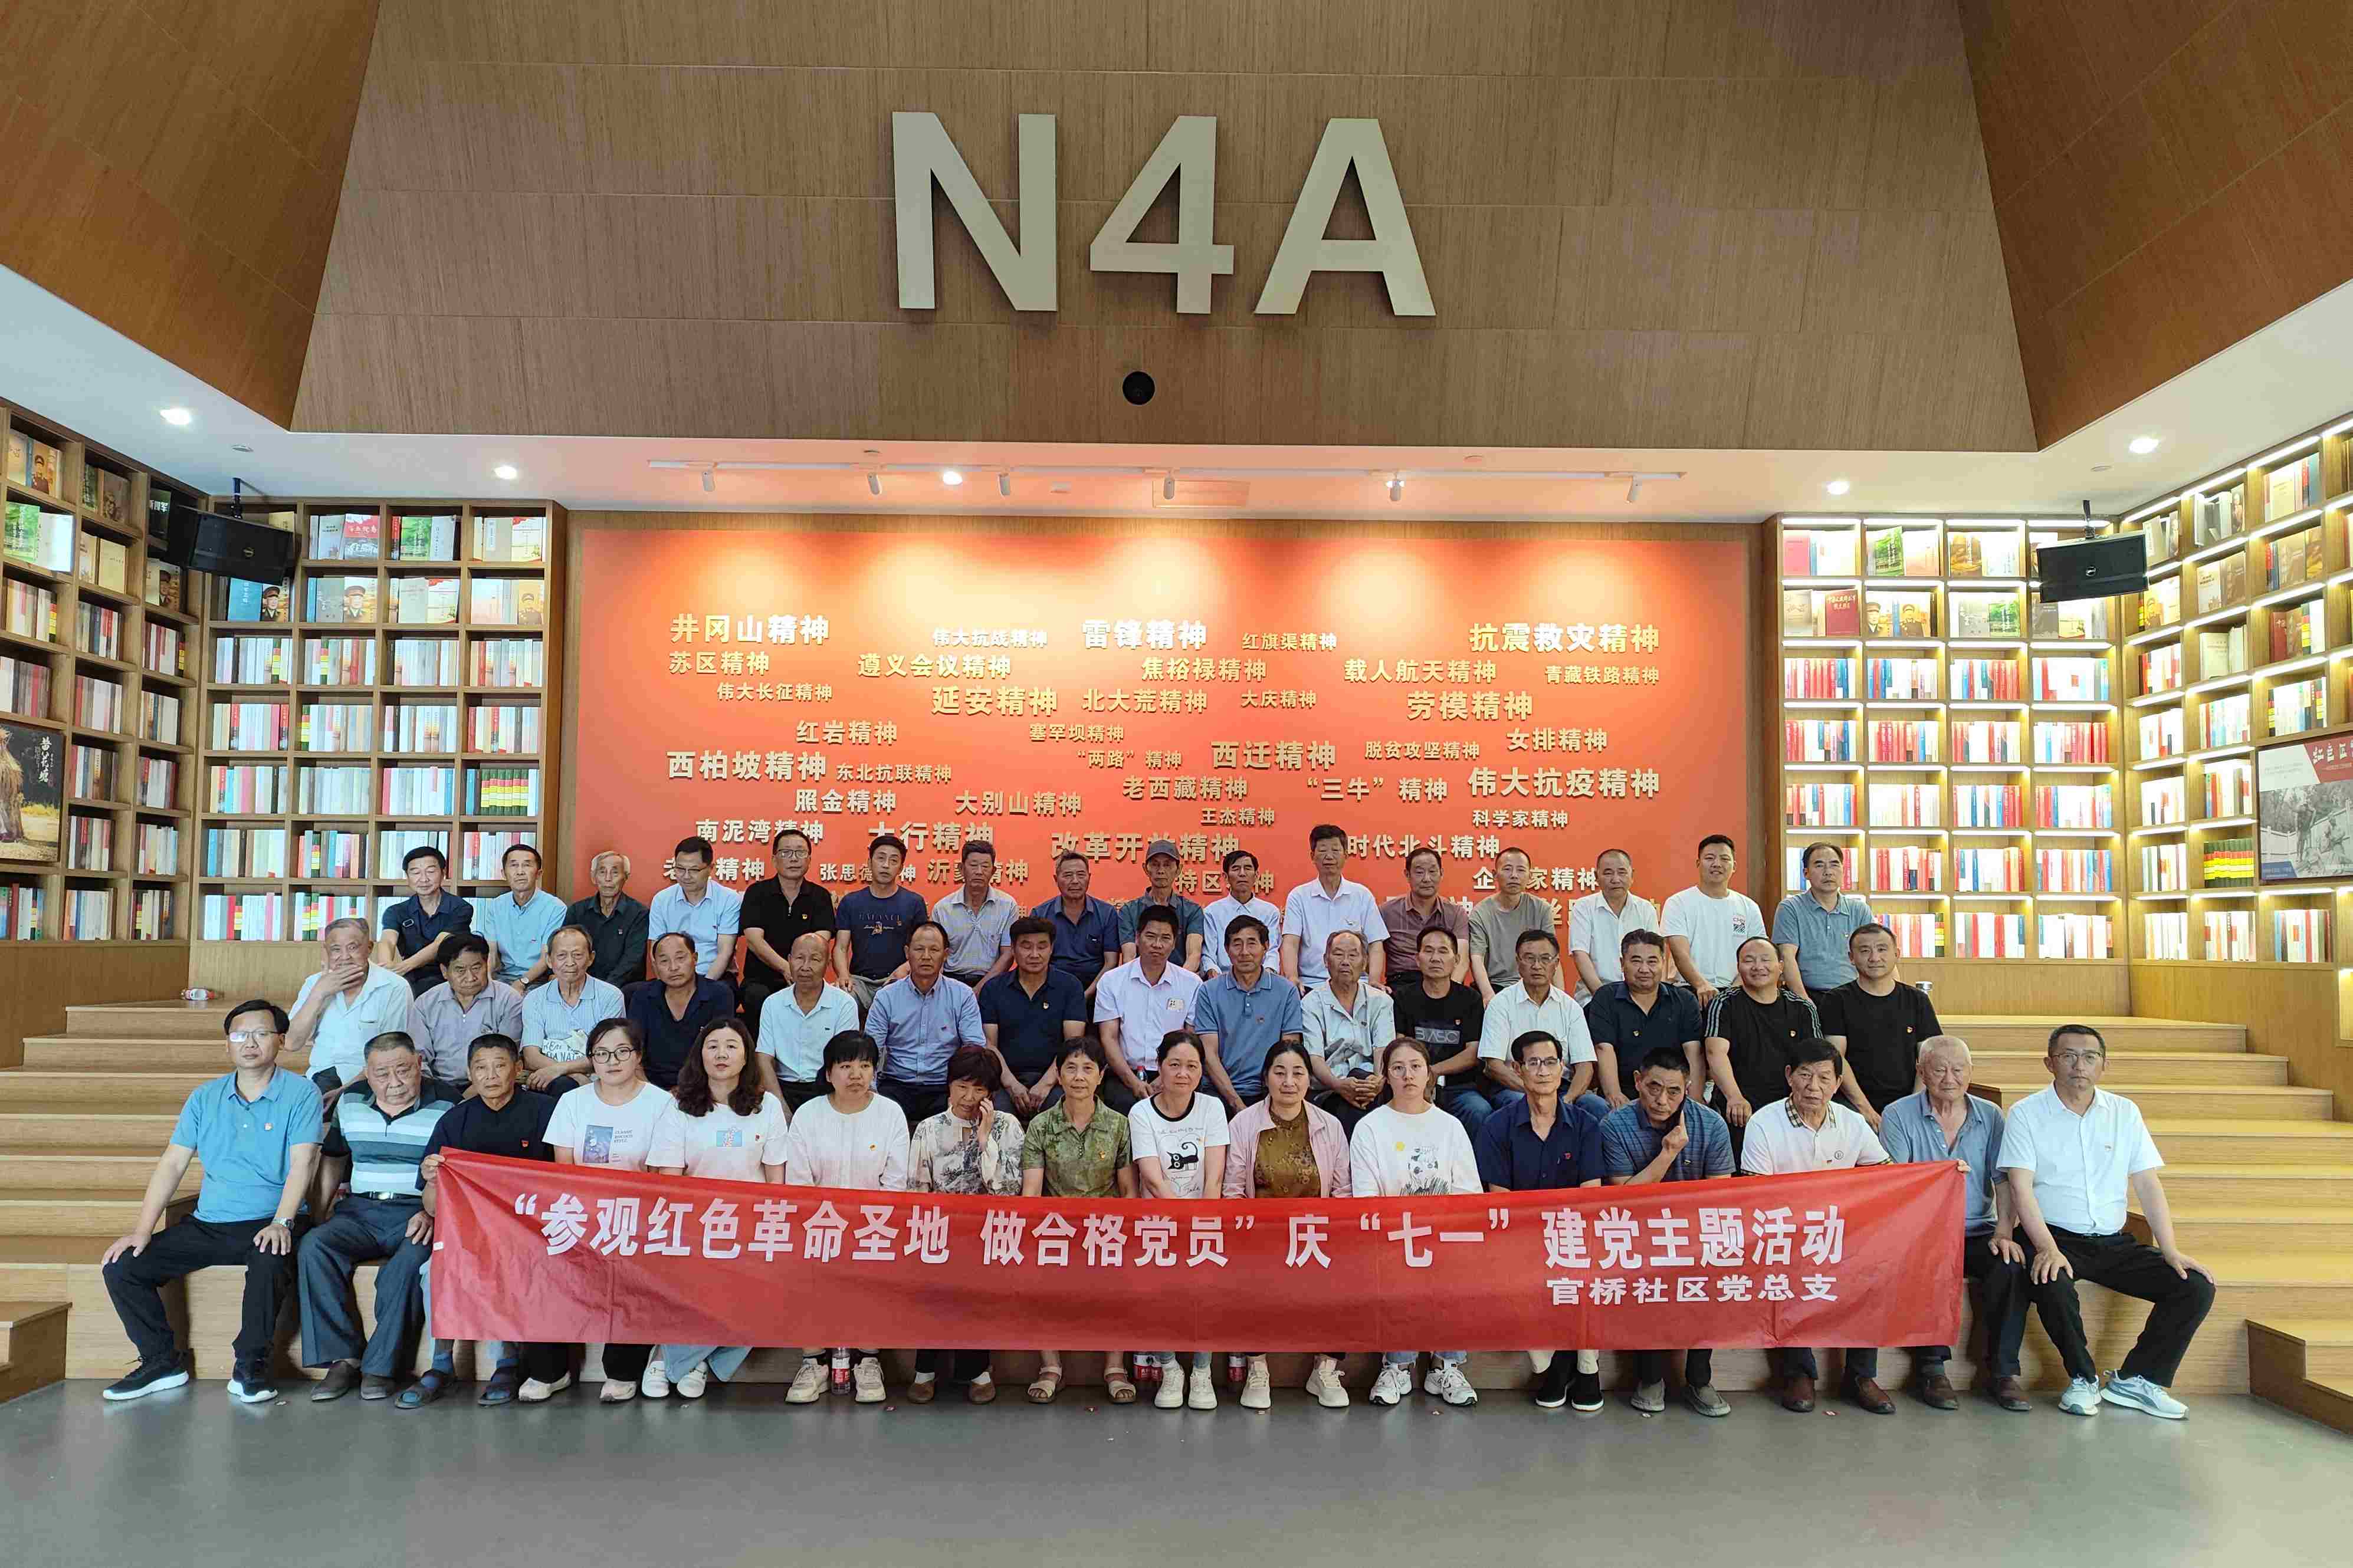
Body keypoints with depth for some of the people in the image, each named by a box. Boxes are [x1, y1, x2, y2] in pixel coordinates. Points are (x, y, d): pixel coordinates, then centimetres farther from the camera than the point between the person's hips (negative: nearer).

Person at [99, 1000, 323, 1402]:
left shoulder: (301, 1093, -3)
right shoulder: (205, 1097, 12)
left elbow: (301, 1164, -11)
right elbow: (173, 1163, 8)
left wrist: (281, 1223, -24)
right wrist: (142, 1230, -1)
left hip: (269, 1223, -5)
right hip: (207, 1225, 5)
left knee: (271, 1262, -37)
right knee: (120, 1267, -9)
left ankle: (250, 1366, -16)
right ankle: (162, 1362, 6)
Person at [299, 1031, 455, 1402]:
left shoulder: (446, 1107, -1)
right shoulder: (351, 1103, 13)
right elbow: (333, 1156, 26)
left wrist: (433, 1213, -18)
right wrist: (324, 1206, 11)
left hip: (418, 1214, -4)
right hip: (361, 1210, 4)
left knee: (409, 1262, -35)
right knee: (314, 1246, -25)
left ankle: (380, 1366, -21)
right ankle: (342, 1357, -19)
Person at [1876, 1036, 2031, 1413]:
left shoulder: (1990, 1115, 10)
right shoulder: (1898, 1115, 1)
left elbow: (2004, 1178, 2)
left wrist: (2004, 1231, -13)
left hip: (1976, 1232, 3)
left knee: (2010, 1264, -27)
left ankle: (2003, 1371, -12)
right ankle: (1931, 1368, -17)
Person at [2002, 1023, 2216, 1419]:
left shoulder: (2125, 1113, 10)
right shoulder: (2026, 1114, -3)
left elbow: (2148, 1185, 8)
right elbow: (2021, 1188, -11)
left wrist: (2171, 1251, -3)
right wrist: (2048, 1249, -24)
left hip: (2113, 1242, 5)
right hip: (2055, 1238, -5)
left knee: (2197, 1287, -12)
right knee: (2052, 1284, -35)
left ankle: (2136, 1379, 1)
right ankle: (2083, 1378, -8)